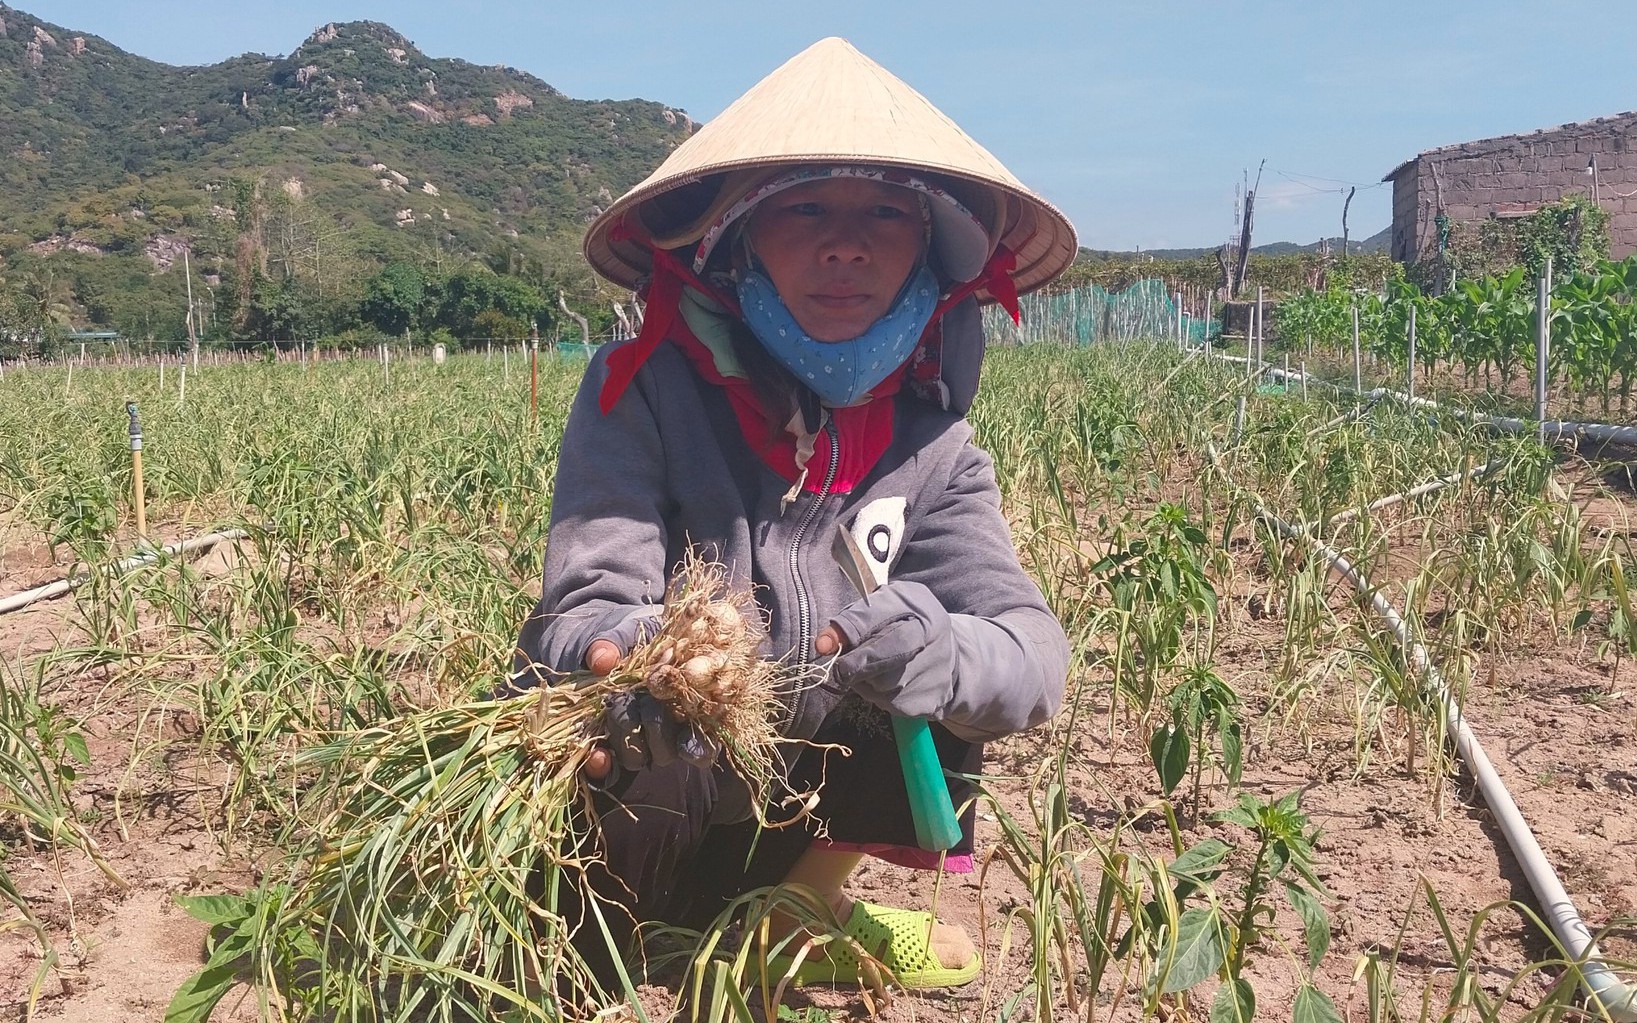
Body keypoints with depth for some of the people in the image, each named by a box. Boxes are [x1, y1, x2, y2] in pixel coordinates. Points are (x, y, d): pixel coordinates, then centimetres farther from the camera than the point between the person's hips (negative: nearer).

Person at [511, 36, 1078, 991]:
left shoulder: (930, 445, -8)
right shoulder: (645, 391, -18)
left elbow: (1033, 652, -18)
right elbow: (586, 611, -25)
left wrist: (940, 655, -42)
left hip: (779, 800, 5)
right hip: (620, 795, -5)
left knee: (956, 683, -16)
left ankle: (809, 898, 8)